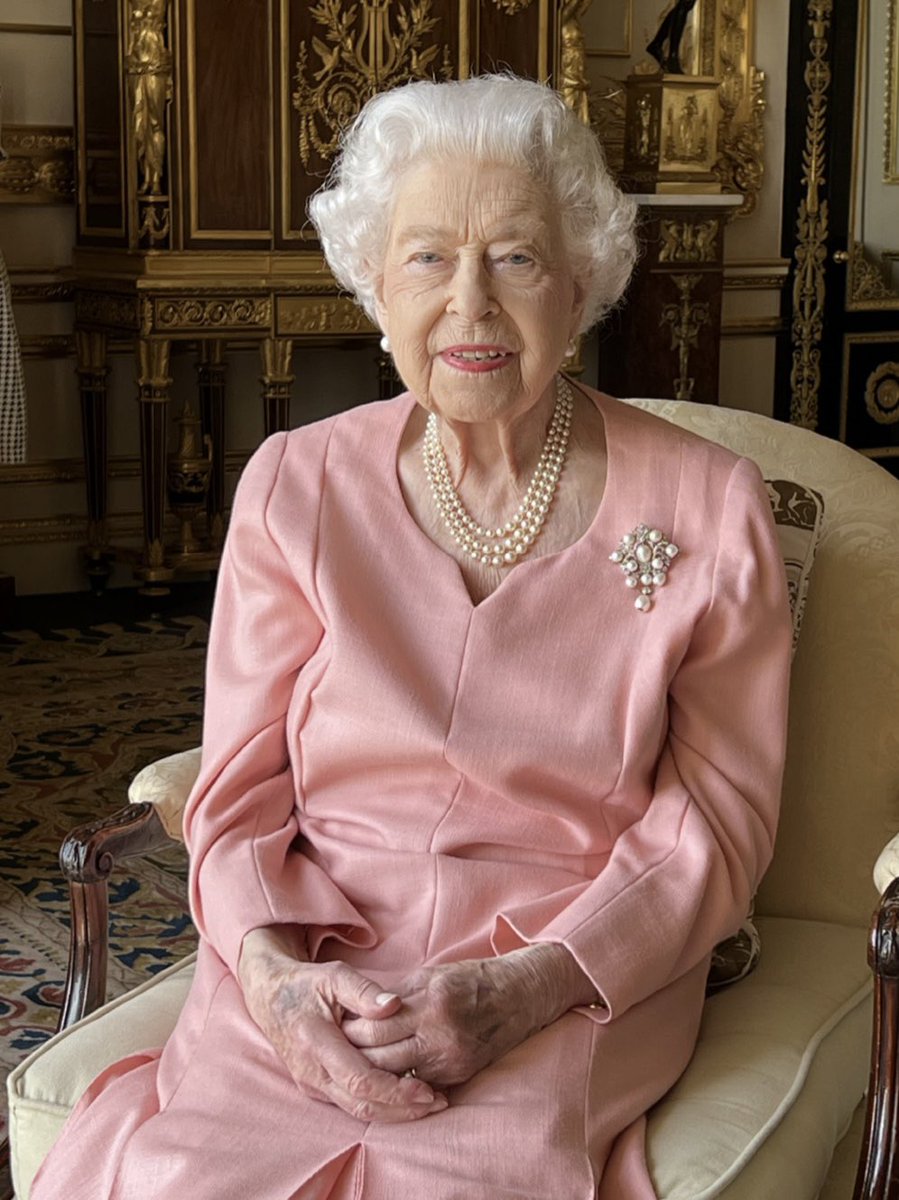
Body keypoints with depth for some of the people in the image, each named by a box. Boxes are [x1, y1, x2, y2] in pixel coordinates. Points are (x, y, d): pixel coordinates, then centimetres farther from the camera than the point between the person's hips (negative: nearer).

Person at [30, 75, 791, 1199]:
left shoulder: (706, 508, -1)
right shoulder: (295, 485, 5)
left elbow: (714, 820, 0)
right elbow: (240, 788, 5)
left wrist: (529, 987, -15)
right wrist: (272, 972, -16)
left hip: (579, 982, -1)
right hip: (310, 967, 2)